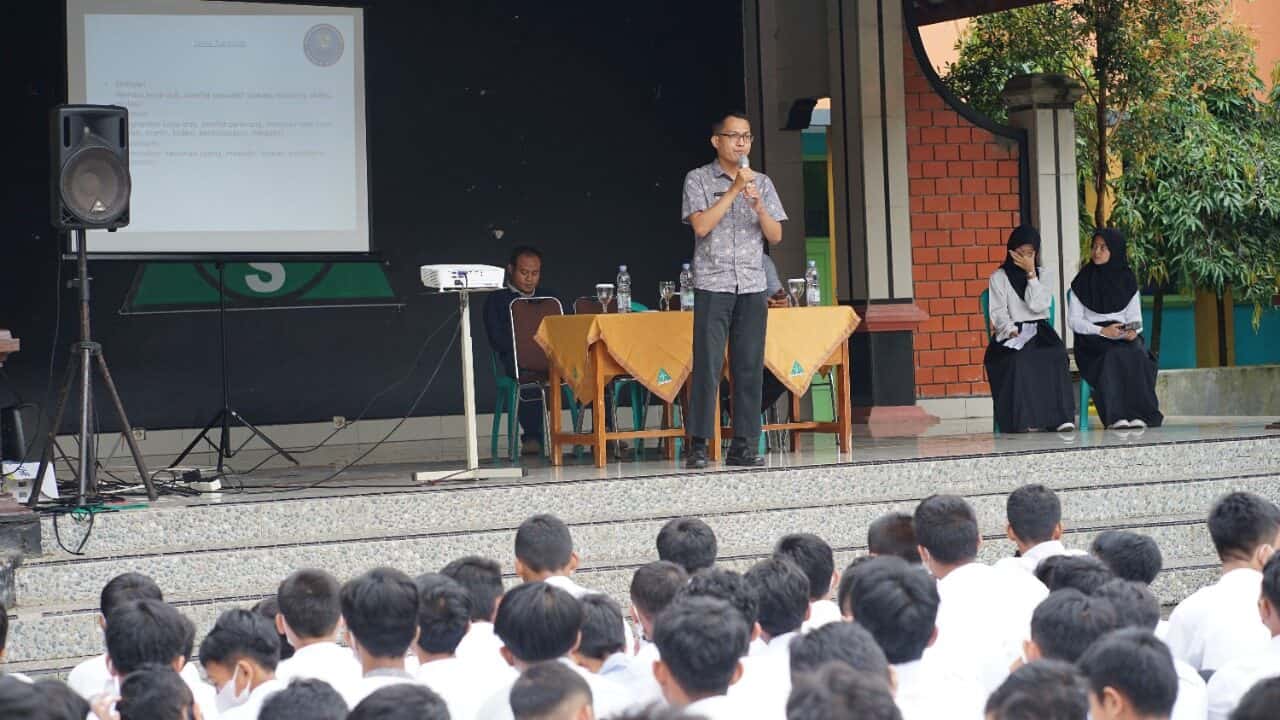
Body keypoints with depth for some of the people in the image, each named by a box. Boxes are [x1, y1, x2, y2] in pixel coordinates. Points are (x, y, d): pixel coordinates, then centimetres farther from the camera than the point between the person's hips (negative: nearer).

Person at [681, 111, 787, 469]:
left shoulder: (762, 182, 13)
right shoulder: (699, 179, 3)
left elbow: (776, 236, 9)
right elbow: (701, 225, -10)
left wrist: (757, 204, -8)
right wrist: (734, 190, -11)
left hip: (752, 287, 4)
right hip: (712, 285, -4)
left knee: (750, 368, 0)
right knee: (707, 366, -8)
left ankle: (743, 446, 3)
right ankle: (699, 446, -6)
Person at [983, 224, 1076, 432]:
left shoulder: (1042, 275, 17)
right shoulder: (999, 277, 11)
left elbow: (1039, 306, -1)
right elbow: (998, 313, -1)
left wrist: (1031, 273, -3)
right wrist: (1011, 331, -19)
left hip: (1039, 330, 2)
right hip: (1010, 334, -2)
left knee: (1056, 353, -33)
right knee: (1019, 358, -37)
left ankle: (1059, 417, -35)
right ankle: (1022, 419, -37)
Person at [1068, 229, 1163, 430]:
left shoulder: (1127, 280, 12)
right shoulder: (1082, 282, 6)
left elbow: (1135, 317, 11)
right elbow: (1073, 321, 0)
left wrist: (1133, 331, -13)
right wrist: (1102, 331, -15)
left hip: (1124, 337, 2)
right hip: (1092, 340, -2)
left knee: (1137, 354, -32)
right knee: (1113, 355, -35)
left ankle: (1138, 414, -35)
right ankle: (1116, 416, -42)